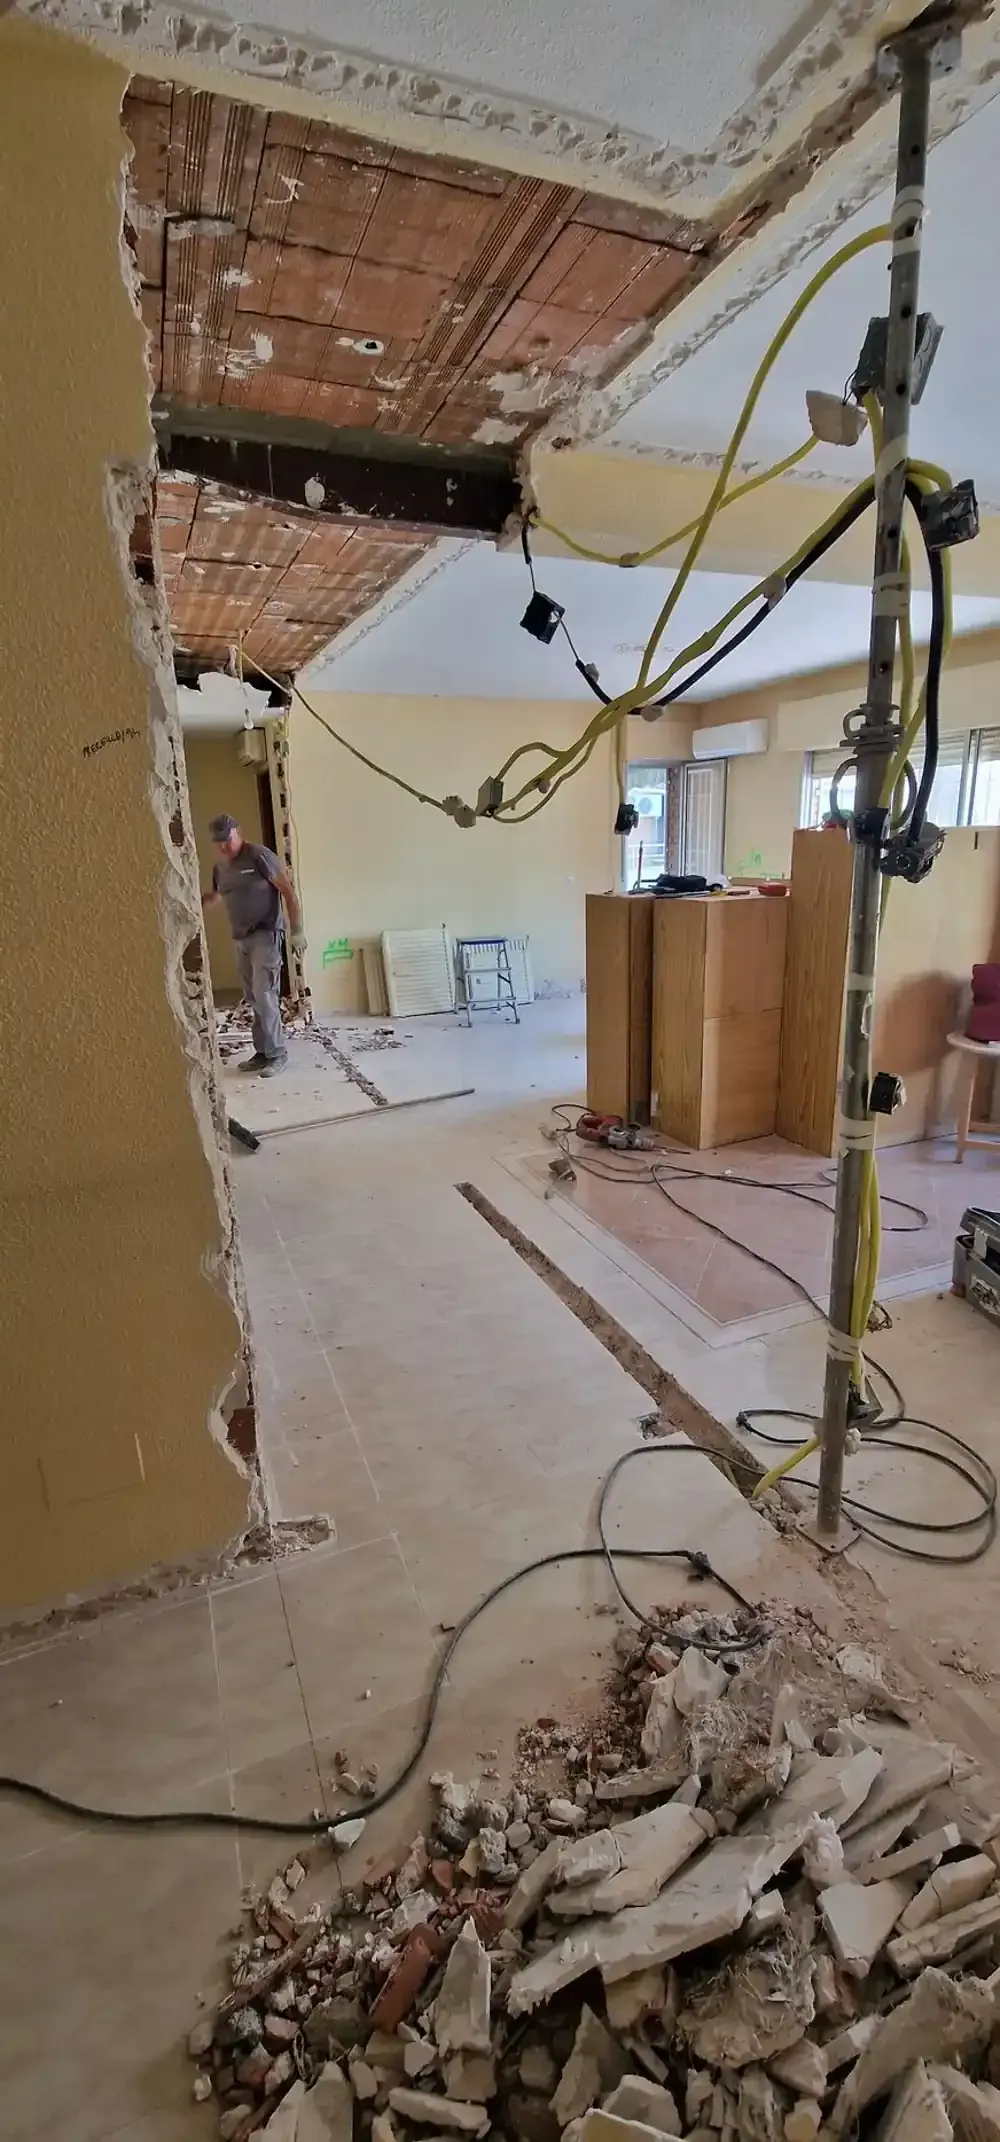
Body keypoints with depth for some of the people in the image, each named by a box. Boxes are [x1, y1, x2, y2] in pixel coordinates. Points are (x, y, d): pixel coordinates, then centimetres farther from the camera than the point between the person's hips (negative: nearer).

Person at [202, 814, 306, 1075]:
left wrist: (296, 930, -17)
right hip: (240, 939, 7)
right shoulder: (220, 867, 12)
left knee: (264, 995, -12)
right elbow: (215, 896, 31)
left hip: (265, 935, -7)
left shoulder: (259, 855, -10)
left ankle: (276, 1053, -4)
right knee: (253, 999, 8)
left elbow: (288, 890, -11)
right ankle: (263, 1052, 14)